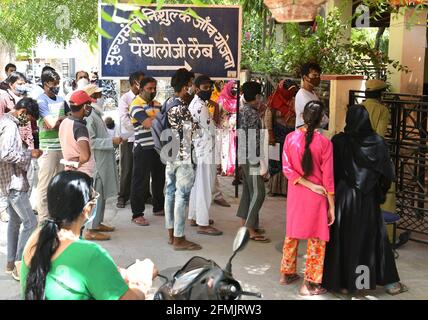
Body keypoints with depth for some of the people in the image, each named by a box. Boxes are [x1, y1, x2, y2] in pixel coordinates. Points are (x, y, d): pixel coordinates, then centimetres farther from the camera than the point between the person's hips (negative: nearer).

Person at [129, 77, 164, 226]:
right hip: (143, 148, -8)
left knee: (159, 178, 18)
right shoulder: (136, 105, -11)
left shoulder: (157, 104, 13)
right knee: (140, 181, -2)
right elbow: (149, 123, -23)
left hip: (158, 146, 8)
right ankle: (137, 214, 5)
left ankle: (158, 207, 33)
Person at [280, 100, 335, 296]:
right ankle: (310, 284, 11)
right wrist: (332, 206, -5)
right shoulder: (324, 143, -15)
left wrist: (309, 184, -9)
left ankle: (287, 273, 32)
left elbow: (286, 168, -10)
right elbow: (328, 177, -12)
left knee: (292, 233, 20)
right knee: (316, 239, 7)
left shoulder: (290, 138, -6)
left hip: (295, 193, 4)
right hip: (316, 197, -4)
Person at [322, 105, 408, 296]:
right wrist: (380, 192, 10)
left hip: (343, 196, -1)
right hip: (368, 200, 1)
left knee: (342, 239, 10)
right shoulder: (378, 142, -8)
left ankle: (342, 282, 15)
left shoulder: (338, 142, -11)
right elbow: (388, 174, -5)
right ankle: (389, 281, 20)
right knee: (374, 237, 13)